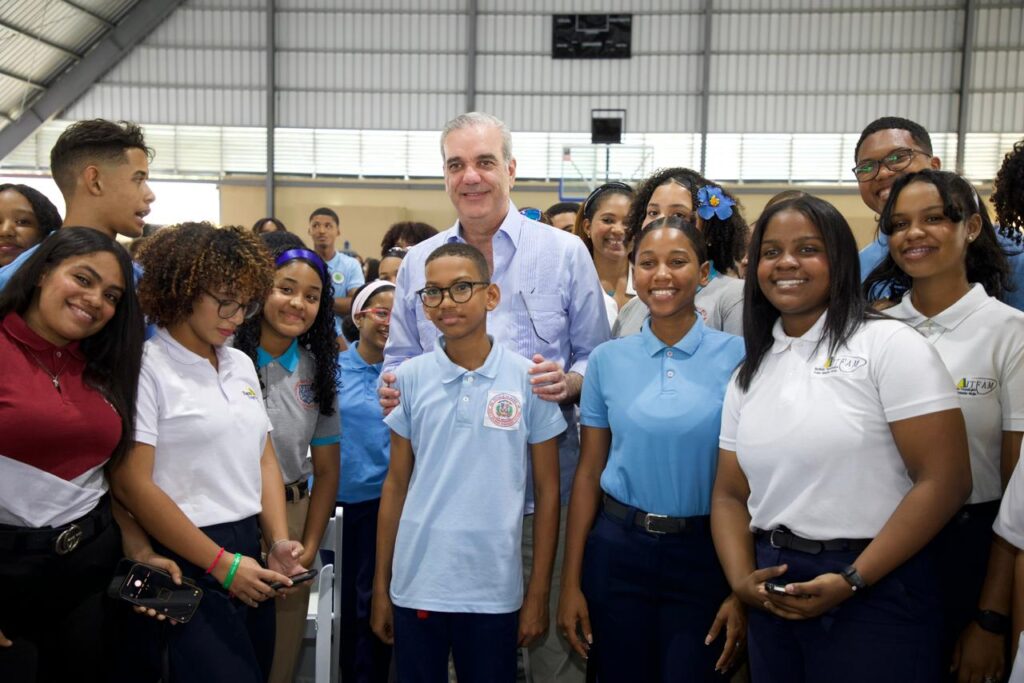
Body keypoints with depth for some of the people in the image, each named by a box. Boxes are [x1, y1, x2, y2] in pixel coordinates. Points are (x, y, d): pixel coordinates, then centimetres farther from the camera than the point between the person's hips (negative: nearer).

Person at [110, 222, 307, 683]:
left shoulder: (242, 365, 10)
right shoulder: (146, 367, -11)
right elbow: (132, 486, -16)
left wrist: (278, 542, -3)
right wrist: (221, 563, -14)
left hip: (249, 553, 7)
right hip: (189, 562, -7)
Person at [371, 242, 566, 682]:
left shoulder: (529, 380, -4)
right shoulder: (409, 378, 1)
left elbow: (547, 490, 0)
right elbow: (396, 484, 6)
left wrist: (539, 593, -1)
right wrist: (381, 586, 6)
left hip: (495, 591, -1)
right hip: (416, 586, 1)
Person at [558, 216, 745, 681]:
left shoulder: (736, 356, -6)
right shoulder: (607, 359, 0)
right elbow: (588, 474, 2)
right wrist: (571, 582, 2)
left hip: (703, 554, -1)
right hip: (616, 551, 2)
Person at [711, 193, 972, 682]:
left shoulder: (890, 345, -8)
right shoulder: (748, 373, 9)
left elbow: (944, 481, -14)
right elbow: (730, 494, 10)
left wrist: (852, 580, -17)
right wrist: (741, 580, -7)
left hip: (875, 592, -5)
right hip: (774, 596, 5)